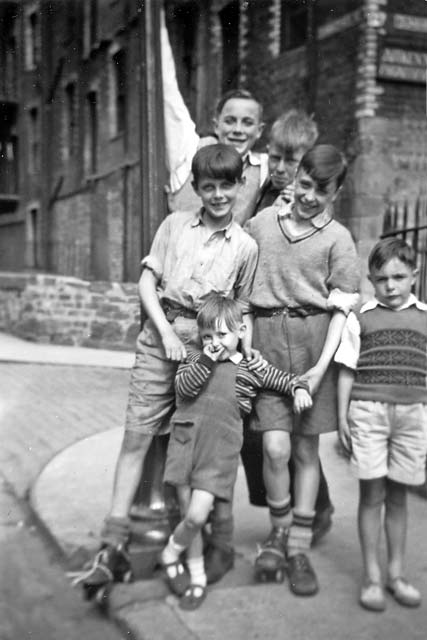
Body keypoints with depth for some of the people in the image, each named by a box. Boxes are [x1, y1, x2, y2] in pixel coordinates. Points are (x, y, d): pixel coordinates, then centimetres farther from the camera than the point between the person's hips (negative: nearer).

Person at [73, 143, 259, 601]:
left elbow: (241, 310, 12)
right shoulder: (175, 224, 8)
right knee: (136, 437, -4)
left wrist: (247, 350, -4)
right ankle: (113, 542, 1)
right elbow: (147, 281, 5)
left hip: (210, 345, 0)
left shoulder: (246, 246, 8)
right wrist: (166, 331, -6)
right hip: (161, 334, 0)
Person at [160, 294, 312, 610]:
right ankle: (197, 577, 27)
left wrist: (300, 389, -3)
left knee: (197, 516, -11)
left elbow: (286, 379, 16)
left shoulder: (252, 368, 8)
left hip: (220, 450, -2)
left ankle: (171, 554, 20)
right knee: (190, 515, 7)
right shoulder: (194, 360, 10)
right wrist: (206, 361, -12)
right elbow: (183, 388, -7)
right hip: (185, 441, 2)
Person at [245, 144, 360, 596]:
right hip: (266, 337, 1)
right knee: (276, 446, -10)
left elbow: (341, 309, -1)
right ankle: (279, 530, 17)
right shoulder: (262, 221, 10)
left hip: (314, 339, 0)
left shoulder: (338, 238, 4)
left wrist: (322, 367, -11)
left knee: (306, 448, 6)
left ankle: (299, 550, 20)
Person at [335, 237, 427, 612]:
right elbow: (347, 372, 7)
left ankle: (396, 573, 23)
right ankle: (372, 577, 13)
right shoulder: (360, 319, 5)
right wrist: (343, 417, 3)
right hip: (368, 411, -1)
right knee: (372, 494, 2)